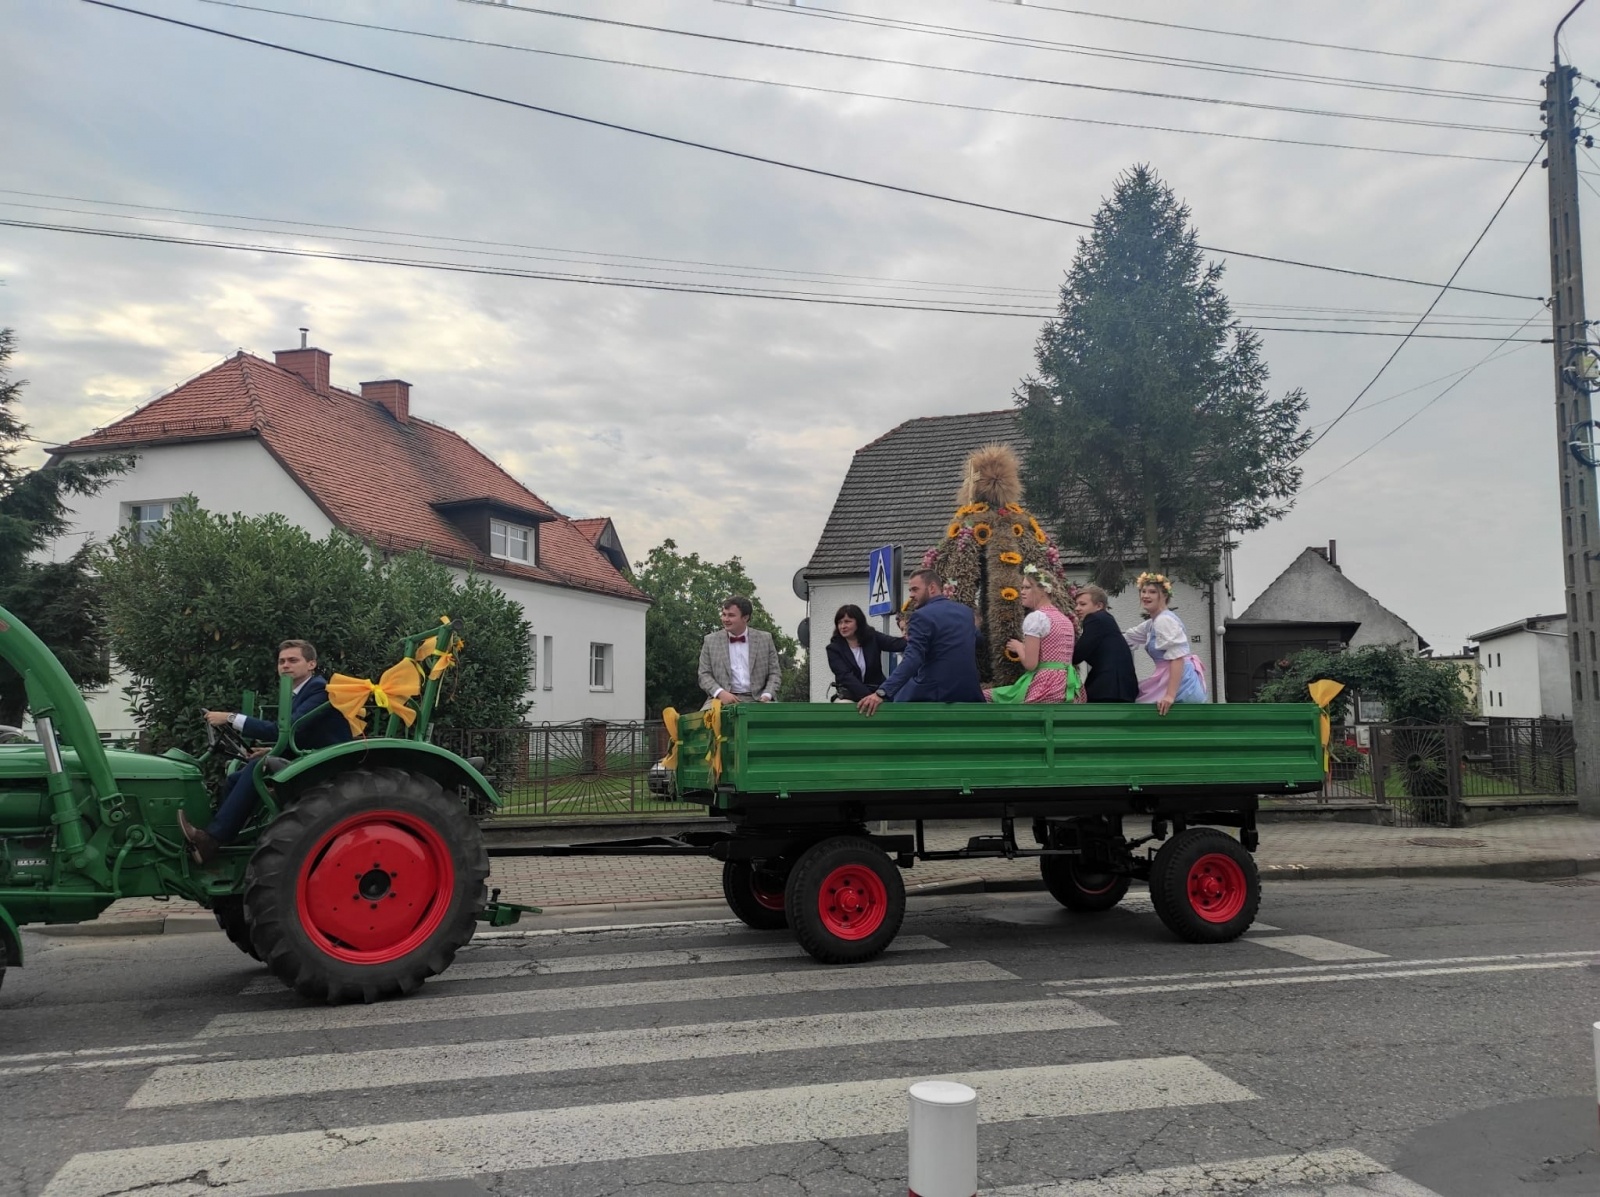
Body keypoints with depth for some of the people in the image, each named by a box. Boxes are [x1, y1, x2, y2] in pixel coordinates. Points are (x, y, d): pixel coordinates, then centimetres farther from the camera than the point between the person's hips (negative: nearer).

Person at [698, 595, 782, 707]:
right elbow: (704, 675, 7)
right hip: (723, 699, -1)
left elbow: (775, 673, 10)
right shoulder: (710, 641, 9)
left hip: (756, 699, 1)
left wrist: (767, 695, -8)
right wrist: (720, 693, -11)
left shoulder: (765, 639, 10)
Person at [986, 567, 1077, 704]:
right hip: (1065, 687, 9)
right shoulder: (1066, 620, 19)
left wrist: (1018, 647, 6)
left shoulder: (1036, 617, -10)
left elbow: (1030, 664, -14)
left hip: (1042, 689, -9)